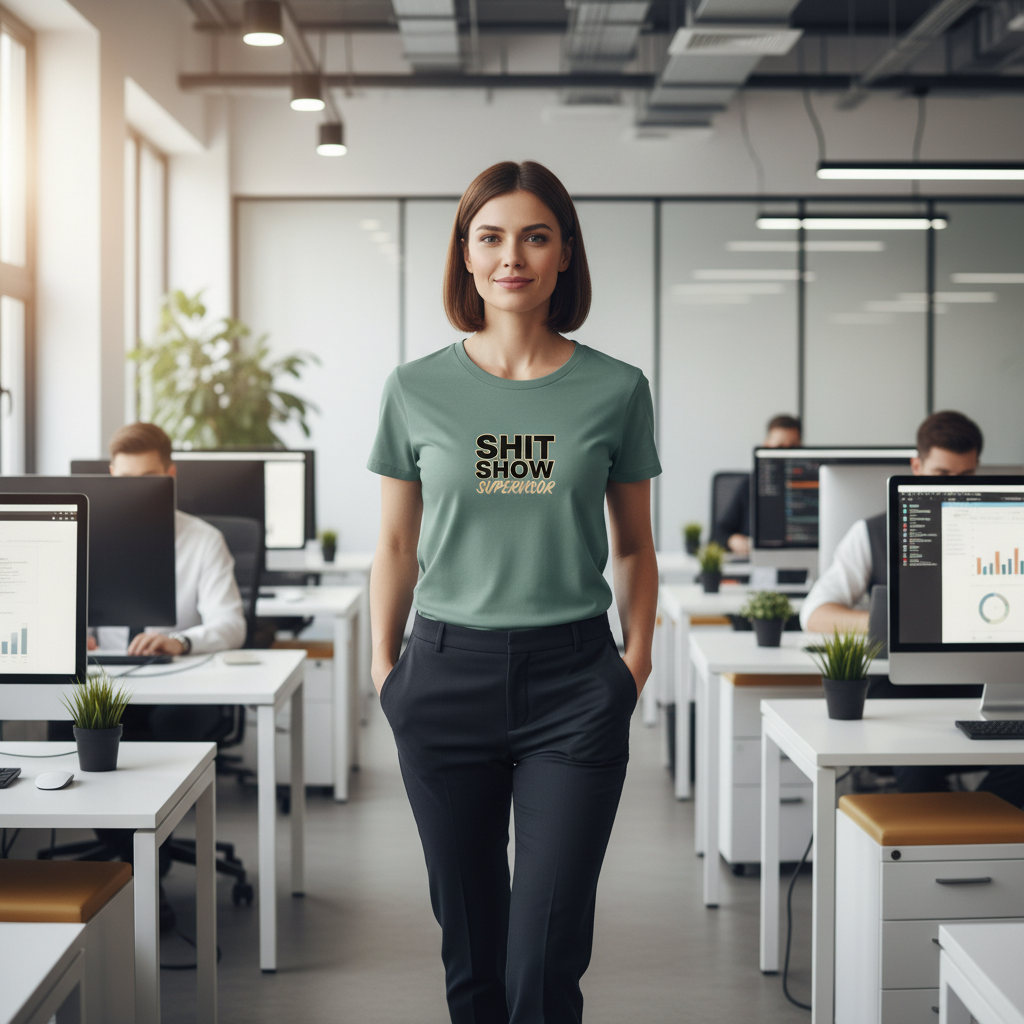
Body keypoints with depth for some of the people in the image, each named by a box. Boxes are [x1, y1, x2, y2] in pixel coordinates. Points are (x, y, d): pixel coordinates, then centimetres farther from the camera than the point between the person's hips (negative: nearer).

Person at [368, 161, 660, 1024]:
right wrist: (384, 665, 8)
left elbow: (633, 546, 11)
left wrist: (638, 658, 2)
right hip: (448, 673, 1)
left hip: (573, 677, -1)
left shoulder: (616, 390, 2)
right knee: (470, 942, 11)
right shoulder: (416, 391, 3)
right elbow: (397, 546, 11)